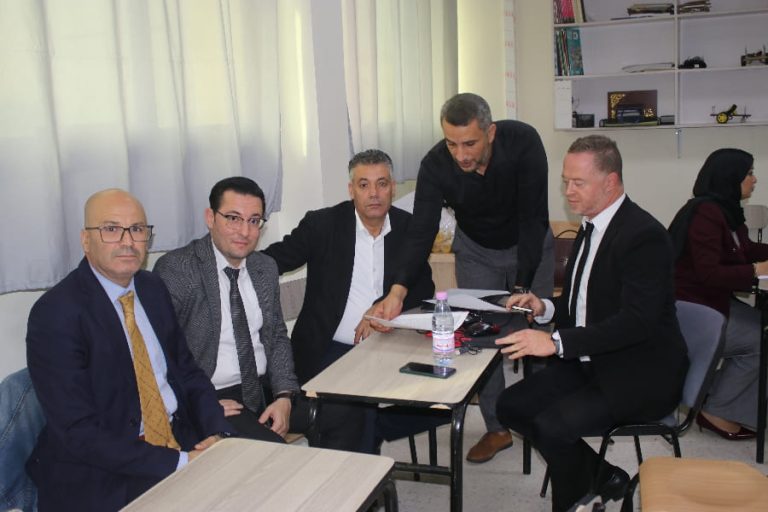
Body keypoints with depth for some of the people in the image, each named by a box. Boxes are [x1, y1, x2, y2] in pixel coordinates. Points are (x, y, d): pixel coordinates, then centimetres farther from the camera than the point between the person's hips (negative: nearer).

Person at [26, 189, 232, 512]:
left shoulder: (154, 289, 7)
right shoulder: (55, 314, -14)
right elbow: (79, 433, -17)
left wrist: (217, 434, -7)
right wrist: (178, 462, -20)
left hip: (181, 437, 7)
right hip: (100, 475, -6)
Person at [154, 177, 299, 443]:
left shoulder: (266, 268, 11)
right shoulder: (175, 269, -9)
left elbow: (277, 336, 13)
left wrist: (284, 396, -3)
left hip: (267, 390, 7)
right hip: (211, 399, -6)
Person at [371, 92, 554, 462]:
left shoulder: (523, 142, -31)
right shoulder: (435, 165, -27)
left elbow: (533, 219, -29)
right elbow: (421, 231, -29)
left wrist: (522, 286, -34)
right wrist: (398, 290, -44)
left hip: (530, 245, -1)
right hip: (475, 251, 1)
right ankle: (498, 428, 13)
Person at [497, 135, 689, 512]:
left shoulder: (644, 235, -20)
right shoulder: (591, 226, 9)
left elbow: (637, 320, -30)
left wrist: (557, 341, -35)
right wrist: (545, 308, -2)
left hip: (640, 375, -9)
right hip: (590, 362, 10)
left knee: (552, 425, -26)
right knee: (511, 406, 0)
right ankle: (604, 479, 13)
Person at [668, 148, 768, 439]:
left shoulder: (725, 210, 8)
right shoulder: (705, 213, -22)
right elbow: (709, 273, -28)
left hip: (711, 301, 10)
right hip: (691, 311, -10)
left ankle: (736, 411, 10)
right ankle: (716, 411, 6)